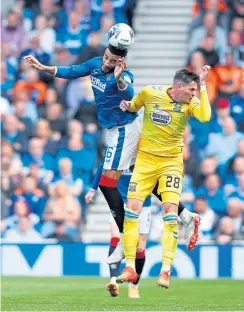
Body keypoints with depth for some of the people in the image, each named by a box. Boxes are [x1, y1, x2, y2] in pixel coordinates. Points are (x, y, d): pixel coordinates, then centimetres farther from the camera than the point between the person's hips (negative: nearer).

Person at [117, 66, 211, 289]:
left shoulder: (190, 102, -8)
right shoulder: (150, 93, -7)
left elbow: (205, 117, -30)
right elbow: (134, 107, 14)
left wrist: (203, 87, -27)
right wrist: (127, 106, -8)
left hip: (171, 162, -1)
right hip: (145, 159, 1)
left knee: (171, 209, -15)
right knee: (132, 207, -7)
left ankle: (166, 270, -12)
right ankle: (130, 268, 1)